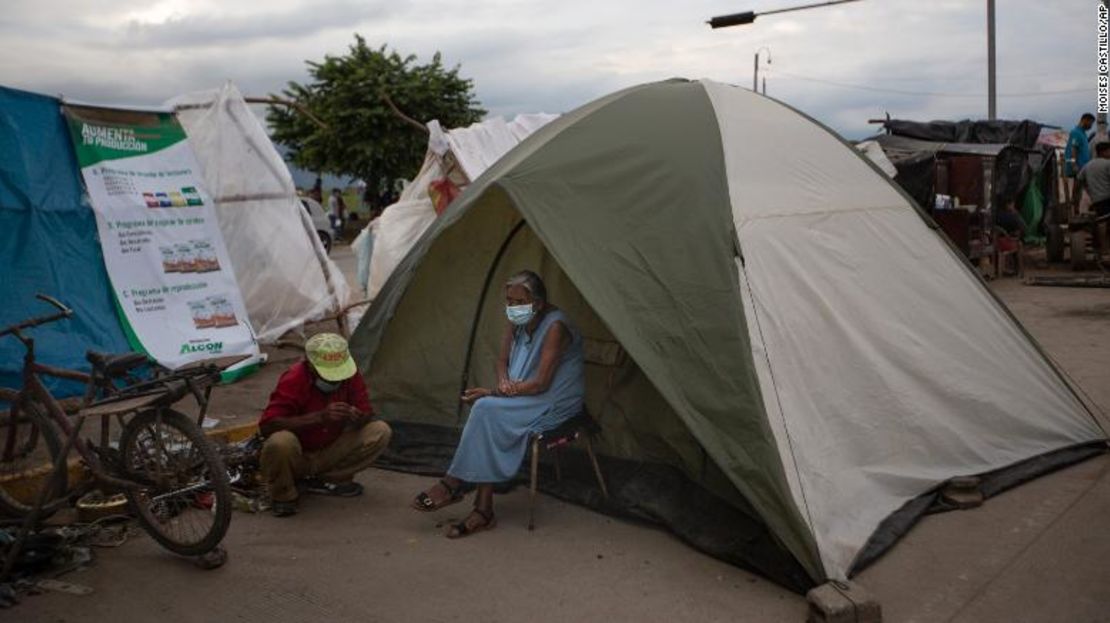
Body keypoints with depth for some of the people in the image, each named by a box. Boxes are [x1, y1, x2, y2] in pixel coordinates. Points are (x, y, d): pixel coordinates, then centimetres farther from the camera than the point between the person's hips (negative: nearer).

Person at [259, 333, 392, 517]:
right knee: (281, 441, -39)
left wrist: (357, 418, -31)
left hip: (328, 454, 4)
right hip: (297, 456, -4)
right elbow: (267, 426, -31)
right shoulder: (293, 380, -24)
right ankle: (283, 495, -8)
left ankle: (324, 480, -2)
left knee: (380, 431, -15)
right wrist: (319, 417, -38)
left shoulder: (349, 373, -10)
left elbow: (367, 414, -4)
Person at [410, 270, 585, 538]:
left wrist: (491, 393, -22)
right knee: (489, 426, -23)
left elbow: (541, 384, -23)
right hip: (521, 394, 7)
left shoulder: (555, 327, -21)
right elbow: (502, 362, 13)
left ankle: (453, 484, -12)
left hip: (554, 403, -7)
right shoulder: (515, 322, 3)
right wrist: (503, 382, -12)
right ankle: (484, 510, -22)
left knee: (486, 410, -25)